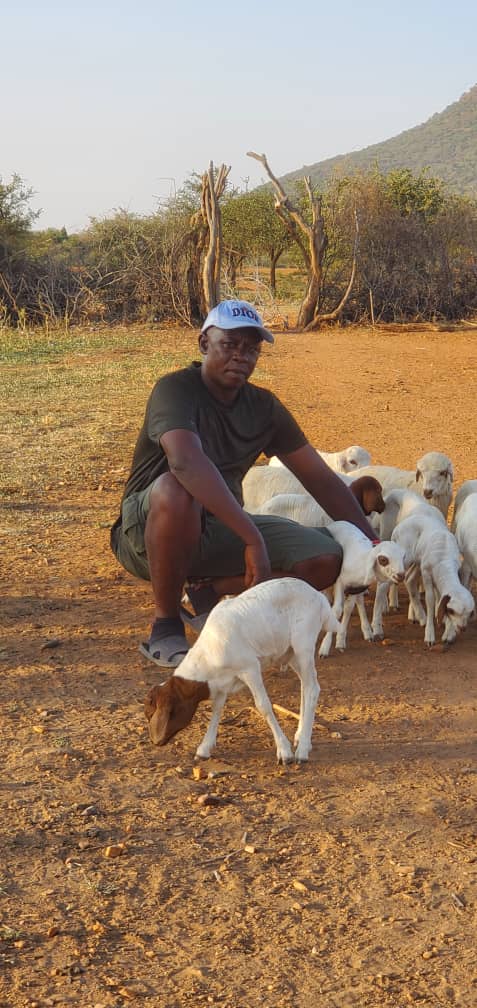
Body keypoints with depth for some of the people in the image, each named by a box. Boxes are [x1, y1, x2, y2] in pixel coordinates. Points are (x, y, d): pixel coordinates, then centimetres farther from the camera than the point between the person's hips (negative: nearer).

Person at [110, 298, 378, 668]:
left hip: (219, 532, 6)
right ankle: (165, 626, -19)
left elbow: (321, 479, 7)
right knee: (176, 490, -41)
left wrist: (372, 542, -1)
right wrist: (252, 538, -44)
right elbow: (186, 461, -38)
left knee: (327, 560, -12)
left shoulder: (264, 407, 2)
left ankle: (206, 589, 6)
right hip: (146, 534, -6)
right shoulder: (176, 389, -18)